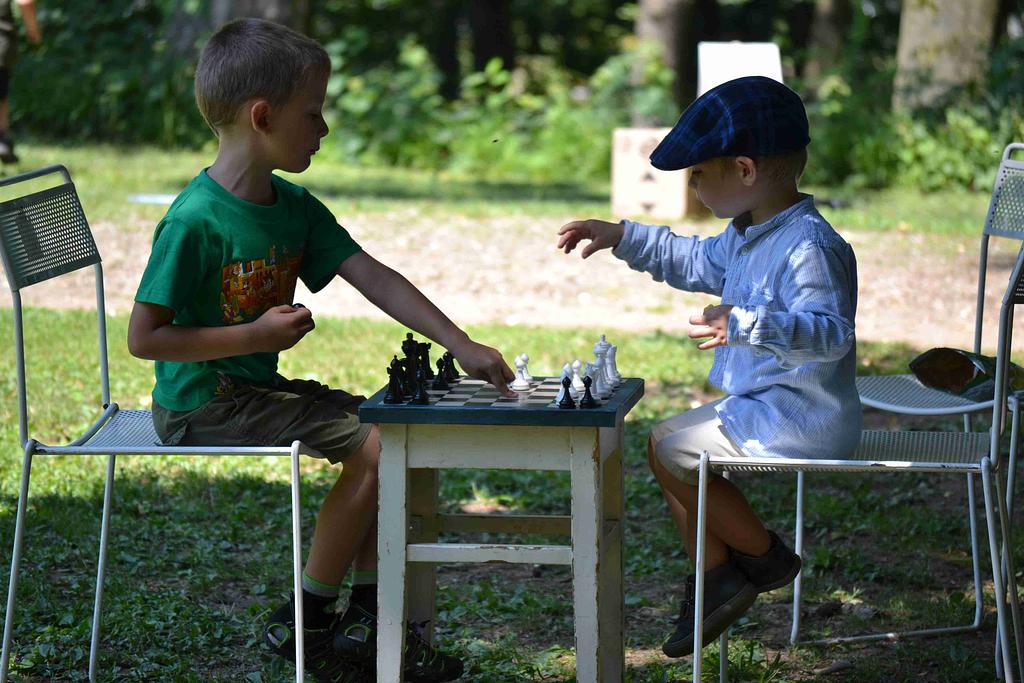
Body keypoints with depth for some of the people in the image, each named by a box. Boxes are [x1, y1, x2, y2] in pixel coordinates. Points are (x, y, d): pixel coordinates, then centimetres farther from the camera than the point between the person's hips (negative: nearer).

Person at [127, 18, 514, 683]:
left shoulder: (295, 207, 5)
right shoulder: (195, 220, -21)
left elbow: (374, 278, 2)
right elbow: (145, 337, -19)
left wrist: (463, 346, -6)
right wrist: (256, 335, -20)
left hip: (258, 388, 9)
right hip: (201, 403, -9)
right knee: (374, 447, -18)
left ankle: (367, 620, 7)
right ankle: (303, 621, -5)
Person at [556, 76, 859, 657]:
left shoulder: (810, 245, -24)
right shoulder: (748, 236, 9)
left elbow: (831, 332, -33)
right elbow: (697, 261, 28)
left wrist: (747, 326, -44)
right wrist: (623, 238, 24)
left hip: (802, 418, -11)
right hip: (762, 405, 11)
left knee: (672, 450, -11)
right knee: (665, 444, 14)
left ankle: (764, 558, 6)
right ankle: (716, 577, 18)